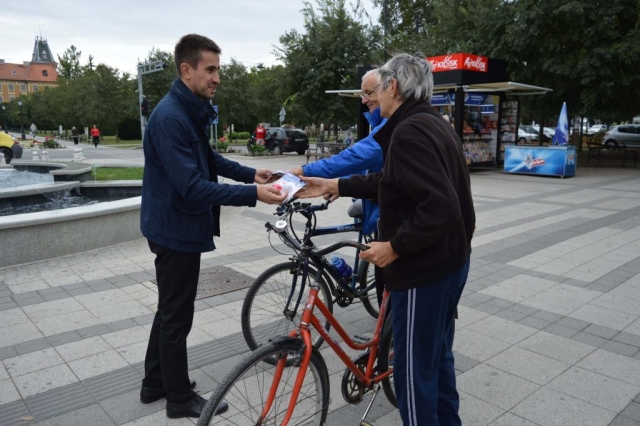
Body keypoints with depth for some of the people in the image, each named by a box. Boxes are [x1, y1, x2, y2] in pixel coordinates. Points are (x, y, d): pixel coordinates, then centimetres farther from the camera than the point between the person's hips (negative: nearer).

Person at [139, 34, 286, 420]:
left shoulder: (193, 110, 7)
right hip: (175, 229, -10)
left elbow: (208, 159, 17)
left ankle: (155, 384, 38)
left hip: (178, 226, 10)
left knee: (171, 308, 20)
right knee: (177, 314, 5)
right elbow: (193, 188, -29)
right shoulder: (170, 117, -24)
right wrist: (253, 194, -32)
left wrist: (250, 173, 5)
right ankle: (180, 399, 24)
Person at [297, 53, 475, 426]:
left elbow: (439, 208, -30)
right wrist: (337, 186, 14)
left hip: (425, 268, -10)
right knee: (438, 356, 24)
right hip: (450, 261, 10)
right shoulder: (433, 124, 11)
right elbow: (393, 183, 14)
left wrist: (395, 246, -21)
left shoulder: (410, 132, -22)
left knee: (414, 369, 6)